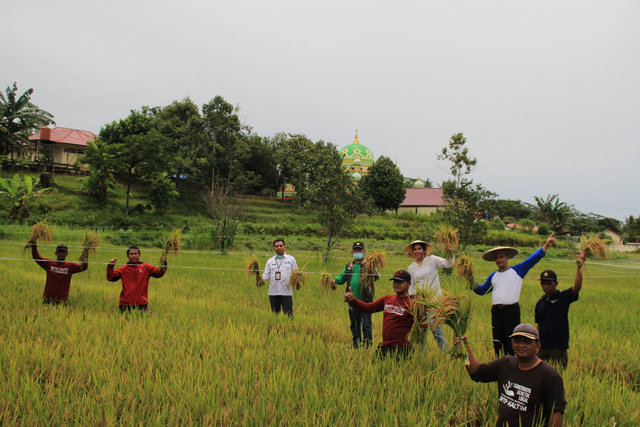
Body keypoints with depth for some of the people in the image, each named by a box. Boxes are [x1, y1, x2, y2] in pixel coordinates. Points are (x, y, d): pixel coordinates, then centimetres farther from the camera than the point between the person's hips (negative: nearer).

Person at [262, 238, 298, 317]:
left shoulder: (291, 259, 9)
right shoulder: (270, 261, 13)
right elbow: (266, 275, 10)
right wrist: (261, 278, -11)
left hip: (286, 292, -2)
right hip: (273, 292, 2)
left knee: (288, 313, -6)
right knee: (274, 313, 6)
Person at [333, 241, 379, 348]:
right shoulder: (349, 265, 15)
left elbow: (377, 277, -15)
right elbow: (342, 277, 12)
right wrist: (334, 280, -8)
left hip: (365, 300, -5)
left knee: (366, 324, -3)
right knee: (354, 324, 15)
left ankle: (368, 345, 4)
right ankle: (356, 344, 27)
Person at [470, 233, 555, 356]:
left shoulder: (517, 270, 5)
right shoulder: (493, 276, 17)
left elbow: (533, 258, -1)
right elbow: (481, 290, 22)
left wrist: (546, 245, -10)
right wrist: (472, 281, 4)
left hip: (511, 310, -4)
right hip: (496, 311, 5)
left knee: (512, 345, -5)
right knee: (497, 342, 9)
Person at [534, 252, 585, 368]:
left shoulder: (563, 298, -4)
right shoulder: (540, 303, 11)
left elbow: (577, 287, -22)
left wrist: (579, 266, -32)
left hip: (558, 348, -5)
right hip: (543, 348, 5)